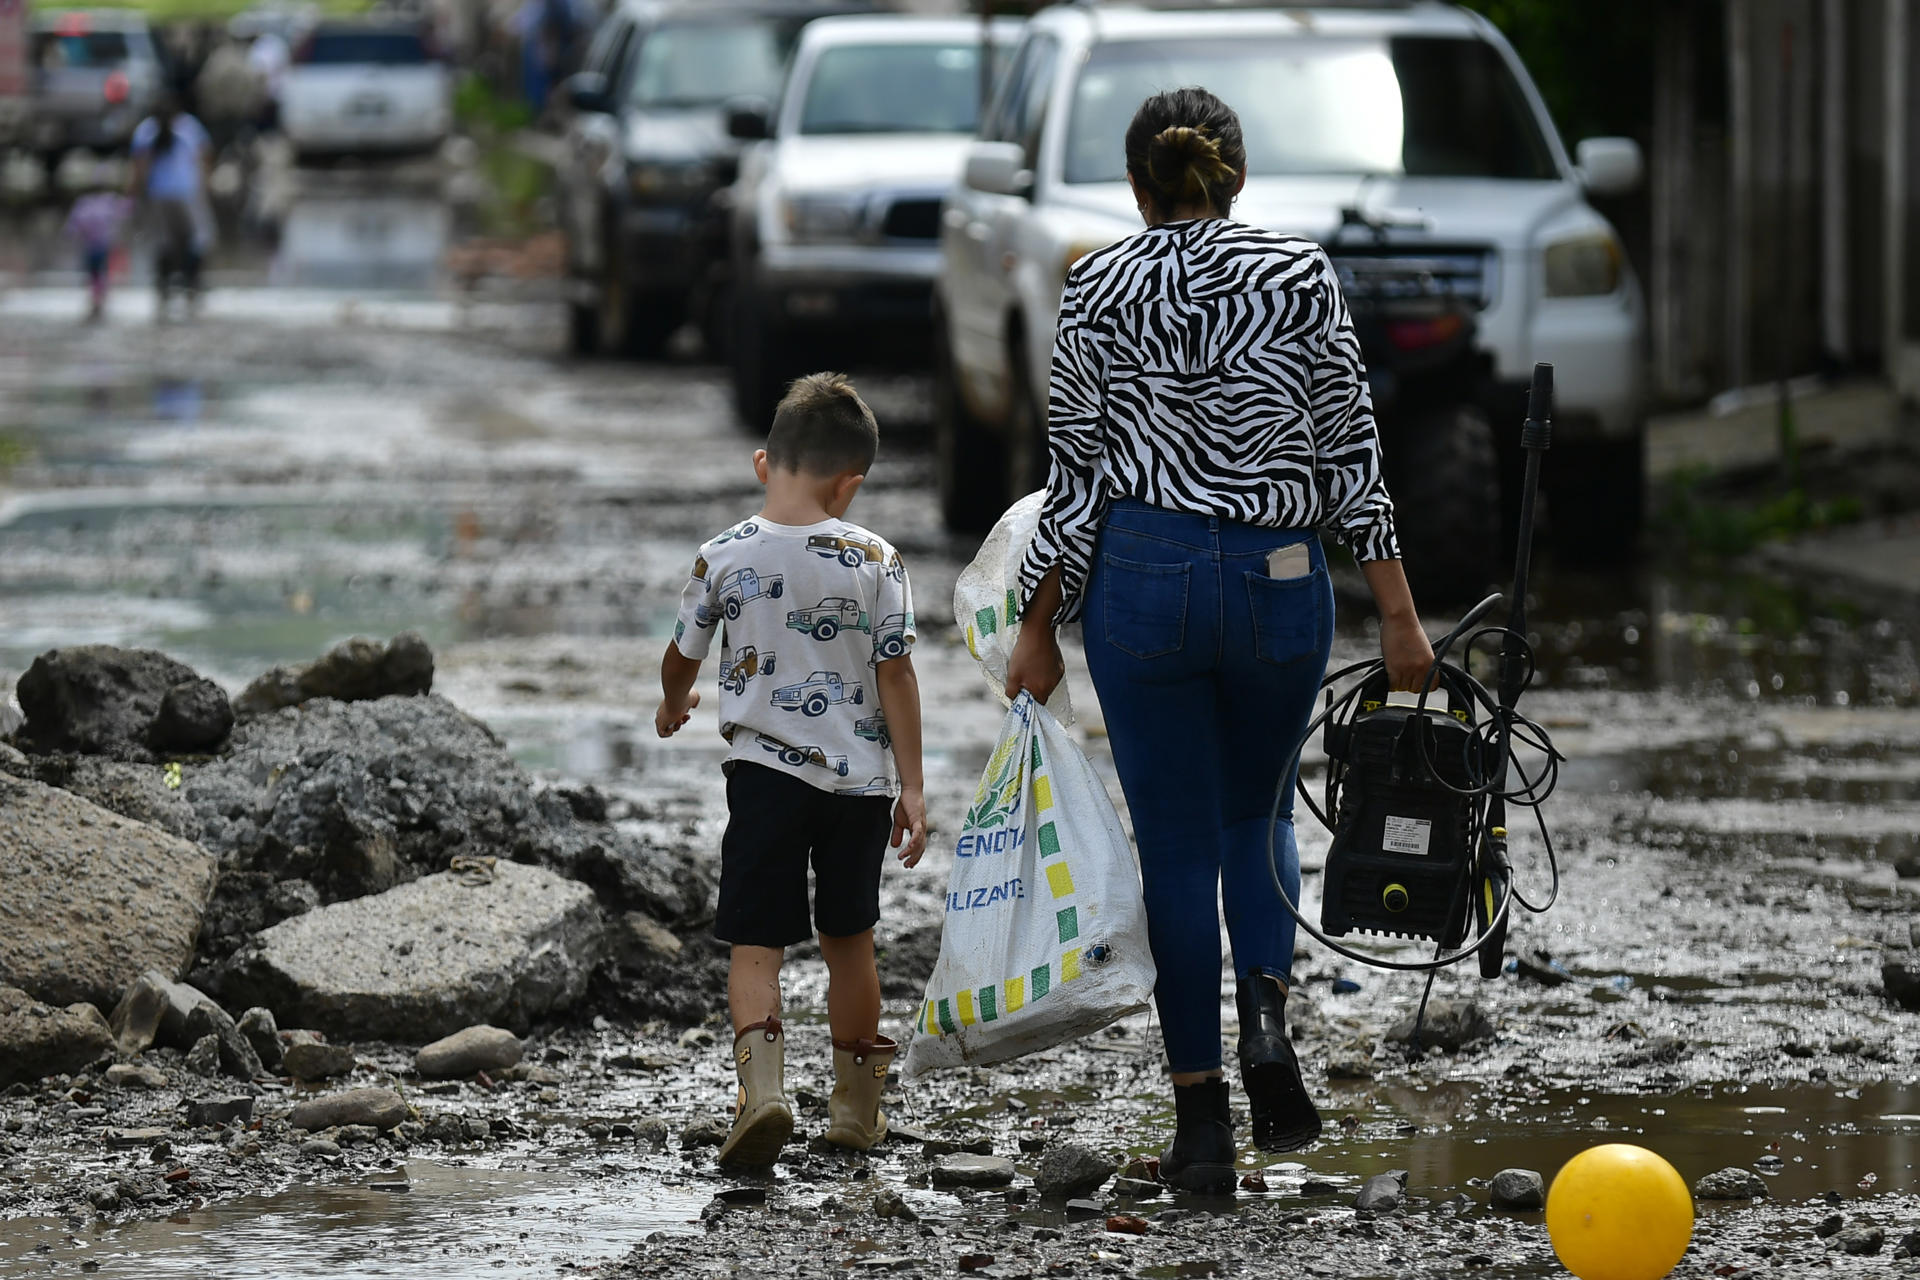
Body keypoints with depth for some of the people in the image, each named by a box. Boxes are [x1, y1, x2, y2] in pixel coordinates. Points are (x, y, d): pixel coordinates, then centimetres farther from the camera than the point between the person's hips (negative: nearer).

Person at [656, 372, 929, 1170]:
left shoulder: (725, 557, -3)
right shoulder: (875, 561, -5)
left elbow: (683, 654, 10)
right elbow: (896, 674, -4)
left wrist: (674, 704, 33)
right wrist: (911, 784, 2)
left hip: (765, 769, -1)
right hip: (858, 774, 1)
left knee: (755, 941, -1)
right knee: (849, 939, 16)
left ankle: (760, 1078, -24)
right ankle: (855, 1104, 24)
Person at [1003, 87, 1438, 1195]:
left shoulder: (1097, 290, 0)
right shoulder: (1300, 273, -1)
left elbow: (1078, 476, 0)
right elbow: (1350, 451, -2)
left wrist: (1040, 628, 8)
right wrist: (1398, 612, 1)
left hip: (1143, 572, -1)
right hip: (1283, 576, 1)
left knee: (1176, 846, 7)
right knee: (1259, 811, 22)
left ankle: (1203, 1125, 5)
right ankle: (1267, 1018, -4)